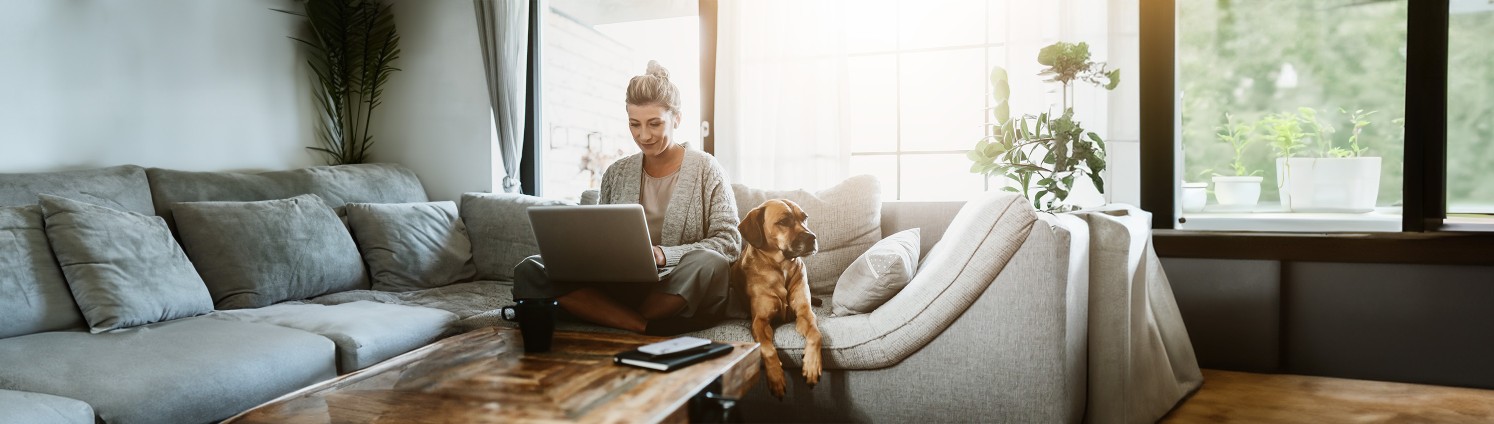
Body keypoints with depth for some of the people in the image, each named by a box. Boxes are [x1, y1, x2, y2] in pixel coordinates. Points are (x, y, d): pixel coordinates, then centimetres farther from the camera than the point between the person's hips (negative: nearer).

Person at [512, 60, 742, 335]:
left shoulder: (705, 169, 3)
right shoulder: (616, 174, 14)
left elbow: (729, 242, -4)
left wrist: (664, 255, -18)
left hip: (683, 295, -3)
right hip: (622, 287, 4)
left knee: (708, 264, -38)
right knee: (529, 271, -17)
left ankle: (595, 313, -24)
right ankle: (645, 327, -32)